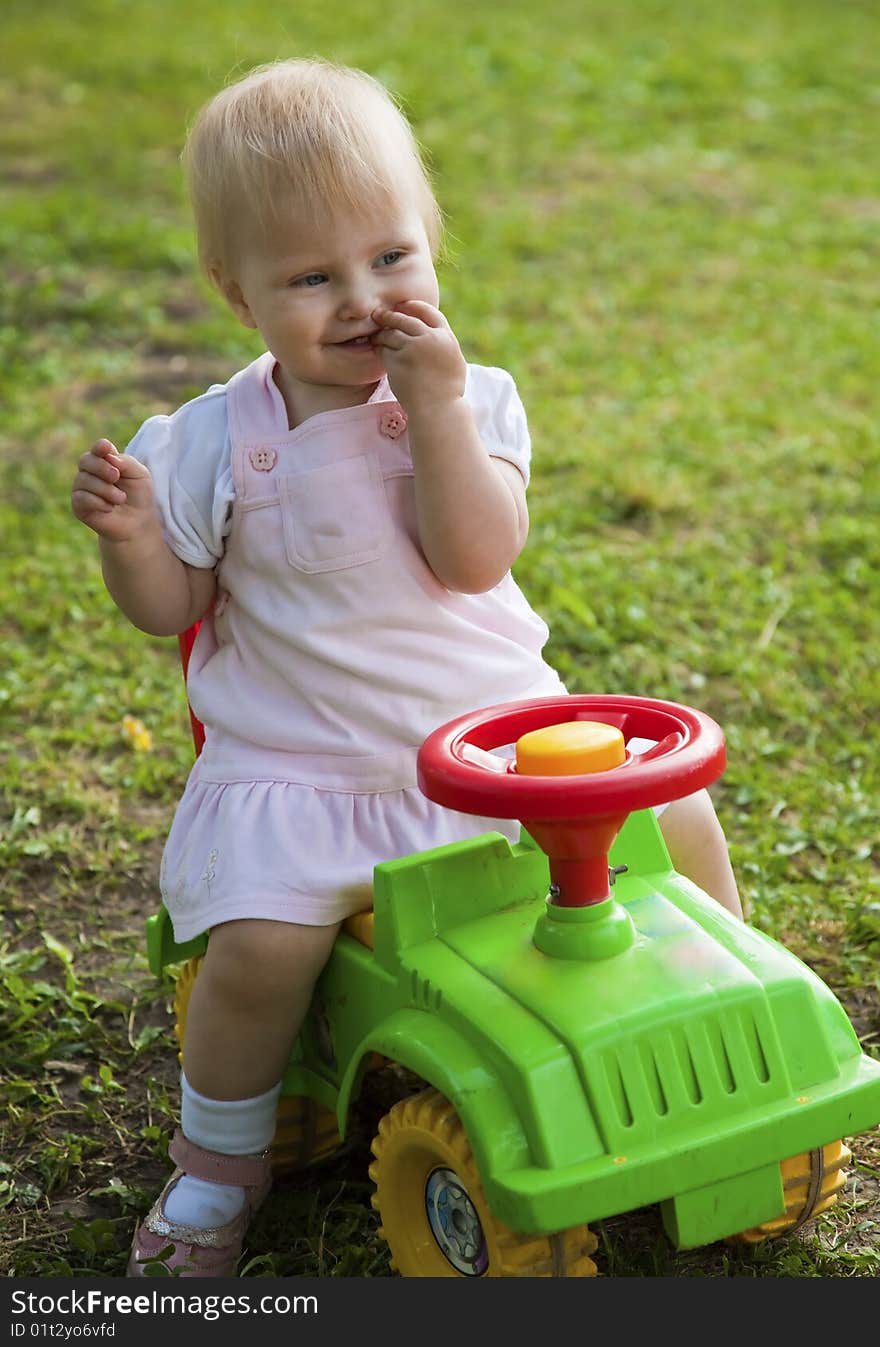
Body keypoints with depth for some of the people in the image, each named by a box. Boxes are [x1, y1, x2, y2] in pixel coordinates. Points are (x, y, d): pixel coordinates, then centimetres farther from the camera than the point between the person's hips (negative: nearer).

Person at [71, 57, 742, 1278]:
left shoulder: (475, 399, -3)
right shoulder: (216, 443, -7)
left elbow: (476, 557, -17)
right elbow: (170, 607, 0)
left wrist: (436, 407, -24)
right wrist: (129, 534, -21)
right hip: (299, 769, -2)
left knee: (677, 812, -1)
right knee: (260, 947, -23)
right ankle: (217, 1164, 8)